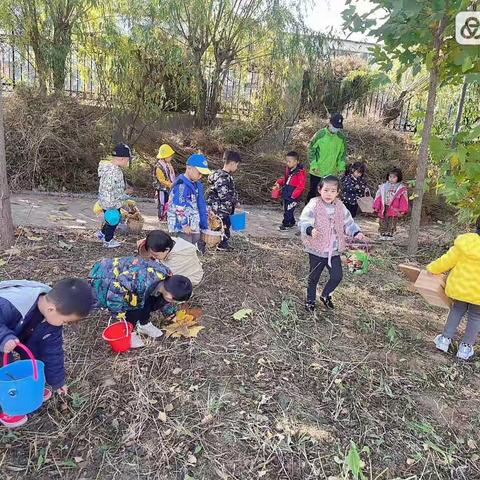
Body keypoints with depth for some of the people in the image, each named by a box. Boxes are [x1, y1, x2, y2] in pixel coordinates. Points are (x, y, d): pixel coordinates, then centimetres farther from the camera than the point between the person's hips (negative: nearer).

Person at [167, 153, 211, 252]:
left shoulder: (197, 185, 12)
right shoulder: (181, 185, -16)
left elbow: (201, 206, 17)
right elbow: (179, 207, -21)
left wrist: (204, 225, 15)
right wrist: (184, 224, -17)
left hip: (194, 227, 9)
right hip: (182, 227, -9)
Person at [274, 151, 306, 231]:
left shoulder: (300, 172, -16)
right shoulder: (288, 170, 8)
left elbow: (301, 186, -17)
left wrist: (293, 195, -21)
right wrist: (279, 182, 6)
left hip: (293, 196, -8)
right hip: (286, 194, 9)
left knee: (288, 210, -3)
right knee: (286, 209, 17)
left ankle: (286, 224, 9)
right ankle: (291, 223, 31)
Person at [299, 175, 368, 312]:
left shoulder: (340, 207, 3)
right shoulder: (314, 205, -14)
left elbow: (348, 223, 12)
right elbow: (304, 221, -25)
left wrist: (357, 233, -4)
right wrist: (311, 230, -45)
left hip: (334, 250, 4)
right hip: (317, 250, -4)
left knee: (337, 276, 4)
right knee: (314, 277, 11)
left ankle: (326, 295, 31)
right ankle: (310, 300, 33)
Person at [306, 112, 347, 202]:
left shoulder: (341, 137, -3)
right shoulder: (320, 134, -13)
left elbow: (343, 153, 9)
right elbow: (311, 149, -7)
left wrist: (341, 166, 1)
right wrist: (314, 165, -13)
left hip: (331, 172, 3)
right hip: (317, 171, -3)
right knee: (313, 191, 10)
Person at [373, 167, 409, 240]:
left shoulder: (402, 189, 1)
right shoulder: (383, 186, 9)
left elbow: (403, 200, -2)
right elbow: (378, 197, 8)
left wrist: (402, 211, -9)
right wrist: (376, 207, 3)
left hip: (394, 210, -3)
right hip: (383, 209, 3)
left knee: (392, 224, -1)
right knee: (382, 223, 7)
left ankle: (390, 235, 6)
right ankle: (382, 235, 15)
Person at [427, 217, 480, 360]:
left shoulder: (466, 242, -13)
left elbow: (448, 260, -6)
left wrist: (432, 268, 9)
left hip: (459, 286, 2)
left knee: (457, 310, 21)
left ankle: (445, 339, 22)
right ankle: (465, 347, 20)